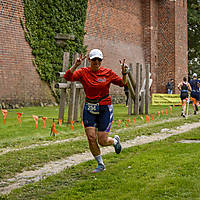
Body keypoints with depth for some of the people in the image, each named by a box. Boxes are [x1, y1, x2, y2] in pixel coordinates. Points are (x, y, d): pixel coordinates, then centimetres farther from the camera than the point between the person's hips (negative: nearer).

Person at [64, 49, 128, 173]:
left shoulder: (108, 73, -3)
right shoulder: (83, 72, -1)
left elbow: (122, 83, 4)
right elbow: (68, 77, -15)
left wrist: (124, 72, -13)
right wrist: (76, 65, -29)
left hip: (105, 109, -2)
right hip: (89, 109, 2)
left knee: (102, 141, -4)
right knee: (91, 138, -5)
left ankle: (115, 140, 33)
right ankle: (100, 164, 15)